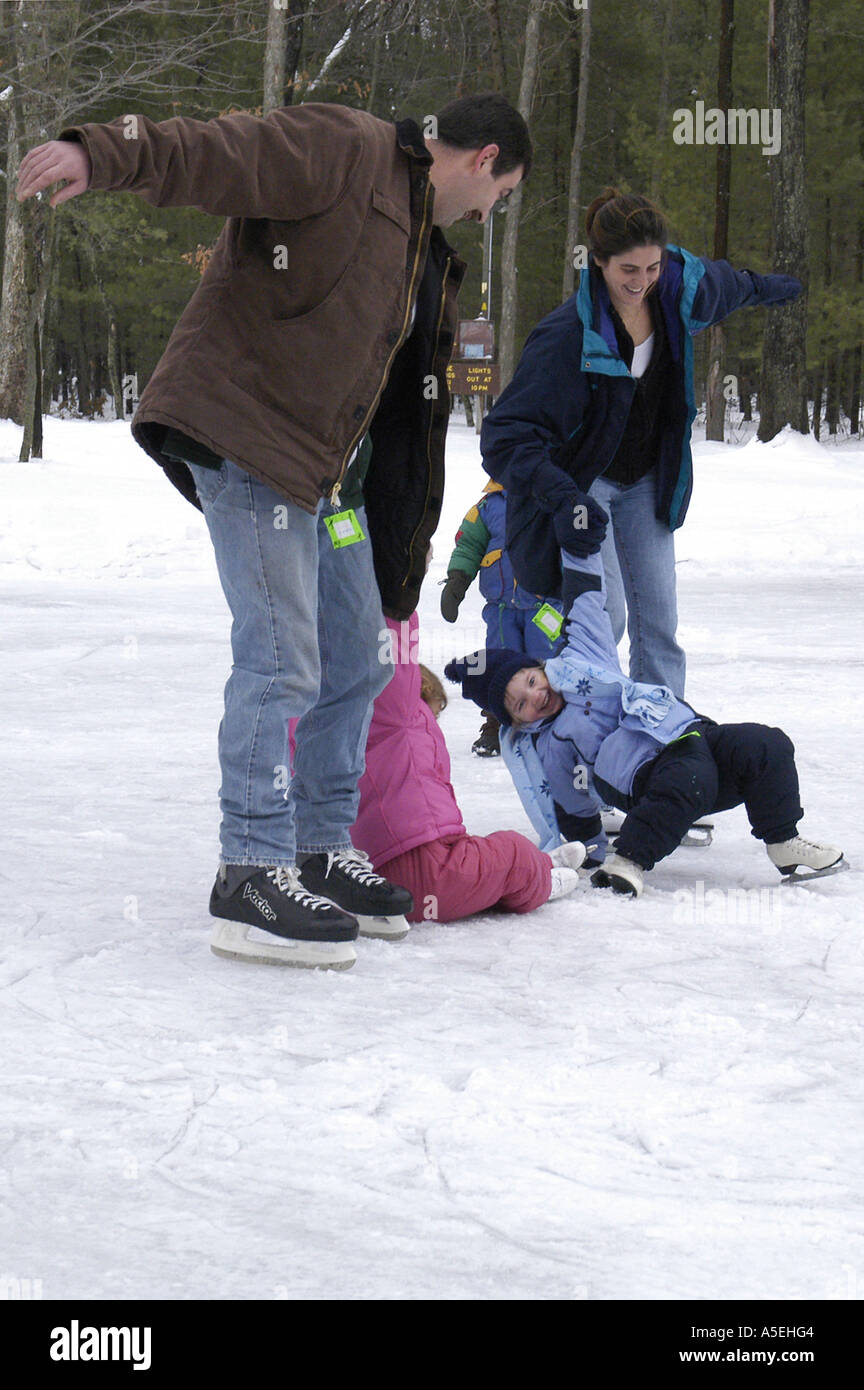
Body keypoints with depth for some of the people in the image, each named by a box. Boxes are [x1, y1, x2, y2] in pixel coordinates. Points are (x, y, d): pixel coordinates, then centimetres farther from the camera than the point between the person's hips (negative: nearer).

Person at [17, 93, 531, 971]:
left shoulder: (428, 252, 23)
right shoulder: (340, 152, -6)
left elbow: (412, 398, 25)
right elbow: (211, 151, -21)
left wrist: (403, 565, 24)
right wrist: (100, 154, -40)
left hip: (325, 469, 10)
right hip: (247, 439, -10)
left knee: (355, 665, 15)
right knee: (281, 662, -13)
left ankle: (320, 854, 27)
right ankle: (253, 878, -8)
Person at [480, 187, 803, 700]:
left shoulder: (681, 289, -12)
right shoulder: (567, 335, -30)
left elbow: (724, 283, 17)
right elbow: (507, 434, -33)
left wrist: (764, 287, 39)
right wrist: (564, 499, -47)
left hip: (646, 483, 6)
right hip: (582, 481, -6)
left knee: (658, 619, 3)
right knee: (603, 616, -17)